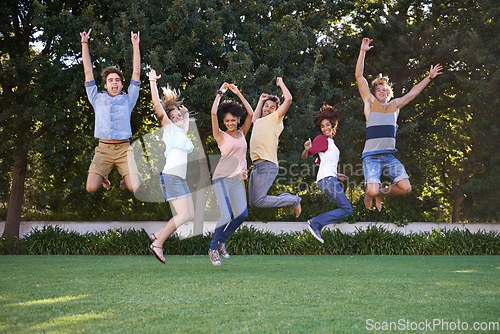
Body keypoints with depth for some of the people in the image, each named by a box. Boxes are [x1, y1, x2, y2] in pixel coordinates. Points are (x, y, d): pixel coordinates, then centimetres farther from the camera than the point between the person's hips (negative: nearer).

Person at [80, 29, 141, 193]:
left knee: (134, 188, -19)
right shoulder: (98, 99, 17)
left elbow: (136, 73, 13)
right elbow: (88, 72, 17)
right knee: (91, 188, -16)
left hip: (124, 149, -1)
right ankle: (103, 178, 21)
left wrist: (135, 45, 12)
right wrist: (84, 43, 17)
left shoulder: (128, 99, 15)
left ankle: (125, 179, 20)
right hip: (103, 149, 1)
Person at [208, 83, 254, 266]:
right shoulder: (221, 136, 0)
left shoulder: (242, 134, 13)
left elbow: (250, 114, 6)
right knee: (226, 215, -18)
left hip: (237, 179, 6)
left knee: (242, 214, -2)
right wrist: (220, 93, -2)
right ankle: (213, 248, 0)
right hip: (222, 178, -6)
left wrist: (238, 93, 5)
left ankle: (222, 242, 19)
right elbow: (213, 113, -10)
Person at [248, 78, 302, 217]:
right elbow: (254, 118, 51)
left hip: (267, 165, -8)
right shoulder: (259, 121, 24)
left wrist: (281, 84, 8)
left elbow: (288, 99, -6)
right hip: (256, 166, 8)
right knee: (253, 202, 3)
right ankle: (288, 198, 16)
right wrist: (261, 100, 43)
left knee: (258, 201, -18)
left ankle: (294, 201, -3)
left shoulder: (275, 119, 4)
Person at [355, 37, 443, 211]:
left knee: (406, 188, -7)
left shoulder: (395, 105, 18)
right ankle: (369, 194, 19)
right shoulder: (370, 102, 6)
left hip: (389, 156, 5)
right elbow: (359, 76, 0)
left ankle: (380, 193, 21)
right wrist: (363, 52, -6)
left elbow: (413, 92, 27)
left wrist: (429, 77, 27)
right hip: (371, 156, -5)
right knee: (372, 191, -20)